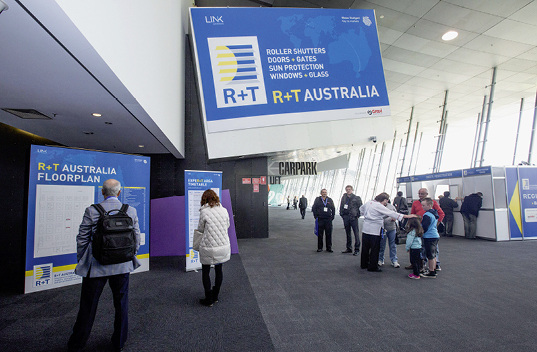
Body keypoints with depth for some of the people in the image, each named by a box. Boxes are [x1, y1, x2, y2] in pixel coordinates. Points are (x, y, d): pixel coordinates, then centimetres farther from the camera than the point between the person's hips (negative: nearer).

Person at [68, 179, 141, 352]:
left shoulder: (92, 211, -10)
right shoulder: (131, 211, -5)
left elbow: (82, 239, -4)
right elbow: (136, 240, 0)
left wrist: (82, 262, 11)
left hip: (96, 267, -1)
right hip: (122, 266, 2)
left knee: (88, 307, 15)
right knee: (121, 305, 16)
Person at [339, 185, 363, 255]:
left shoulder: (357, 198, -2)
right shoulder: (344, 197, 9)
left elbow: (360, 207, -2)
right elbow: (341, 206, 16)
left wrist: (357, 215, -6)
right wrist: (341, 214, 8)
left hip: (353, 217, -5)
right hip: (346, 217, 5)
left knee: (356, 233, -4)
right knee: (348, 233, 13)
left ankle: (357, 249, 3)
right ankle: (349, 248, 23)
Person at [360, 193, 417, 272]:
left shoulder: (368, 203, 7)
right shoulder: (379, 206, -15)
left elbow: (361, 208, 25)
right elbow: (391, 213, -17)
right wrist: (406, 216, -16)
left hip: (365, 229, 8)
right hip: (374, 230, -8)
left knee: (365, 248, 16)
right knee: (374, 249, 5)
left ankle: (364, 264, 28)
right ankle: (372, 267, 13)